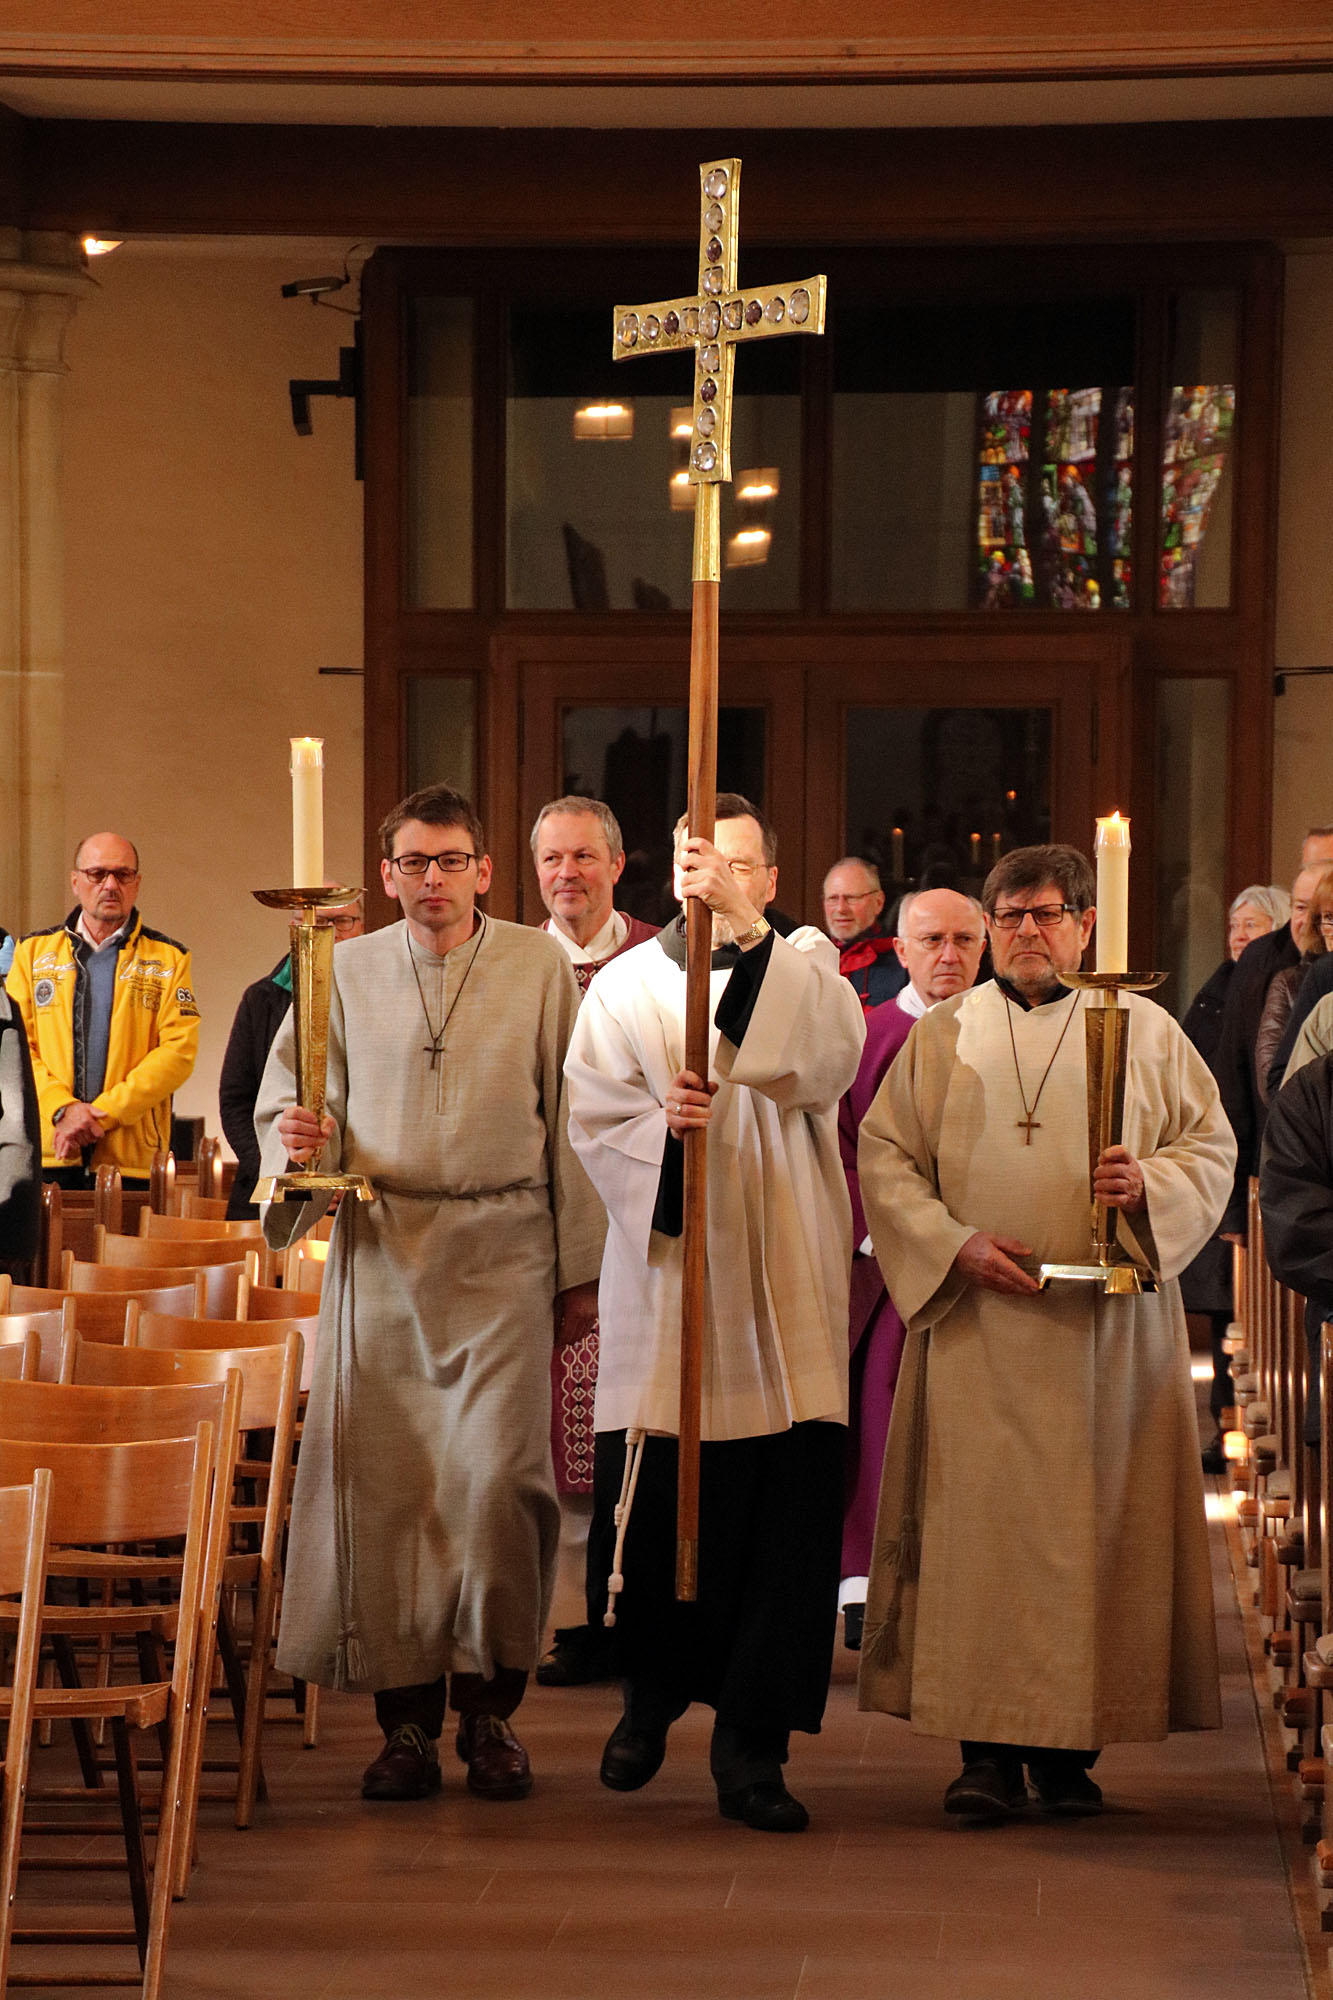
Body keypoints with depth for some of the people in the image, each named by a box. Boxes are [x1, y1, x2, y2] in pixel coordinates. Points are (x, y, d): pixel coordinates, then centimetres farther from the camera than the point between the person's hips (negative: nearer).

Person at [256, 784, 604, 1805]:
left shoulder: (540, 967, 5)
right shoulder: (347, 971, 9)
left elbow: (571, 1120, 5)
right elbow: (285, 1091, 12)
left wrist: (580, 1267, 4)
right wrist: (298, 1136, -13)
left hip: (503, 1250, -2)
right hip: (381, 1250, 2)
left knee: (498, 1475, -11)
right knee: (381, 1479, -3)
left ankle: (490, 1703, 4)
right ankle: (407, 1714, 6)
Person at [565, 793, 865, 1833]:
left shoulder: (806, 965, 7)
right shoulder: (626, 986, 10)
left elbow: (827, 1057, -14)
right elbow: (593, 1116, 1)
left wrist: (747, 931, -22)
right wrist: (662, 1129, -20)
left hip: (782, 1290, -1)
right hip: (664, 1278, 1)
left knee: (787, 1507, -6)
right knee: (654, 1505, 4)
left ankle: (751, 1741, 2)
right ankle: (654, 1692, 29)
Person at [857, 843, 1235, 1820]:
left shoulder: (1147, 1031, 7)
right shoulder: (942, 1035, 10)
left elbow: (1213, 1148, 6)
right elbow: (885, 1156, 6)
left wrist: (1150, 1183, -15)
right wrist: (955, 1243, -9)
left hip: (1106, 1328, 0)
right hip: (976, 1326, 0)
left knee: (1094, 1524, -2)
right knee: (978, 1517, -6)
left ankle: (1071, 1745, 5)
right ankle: (988, 1748, -2)